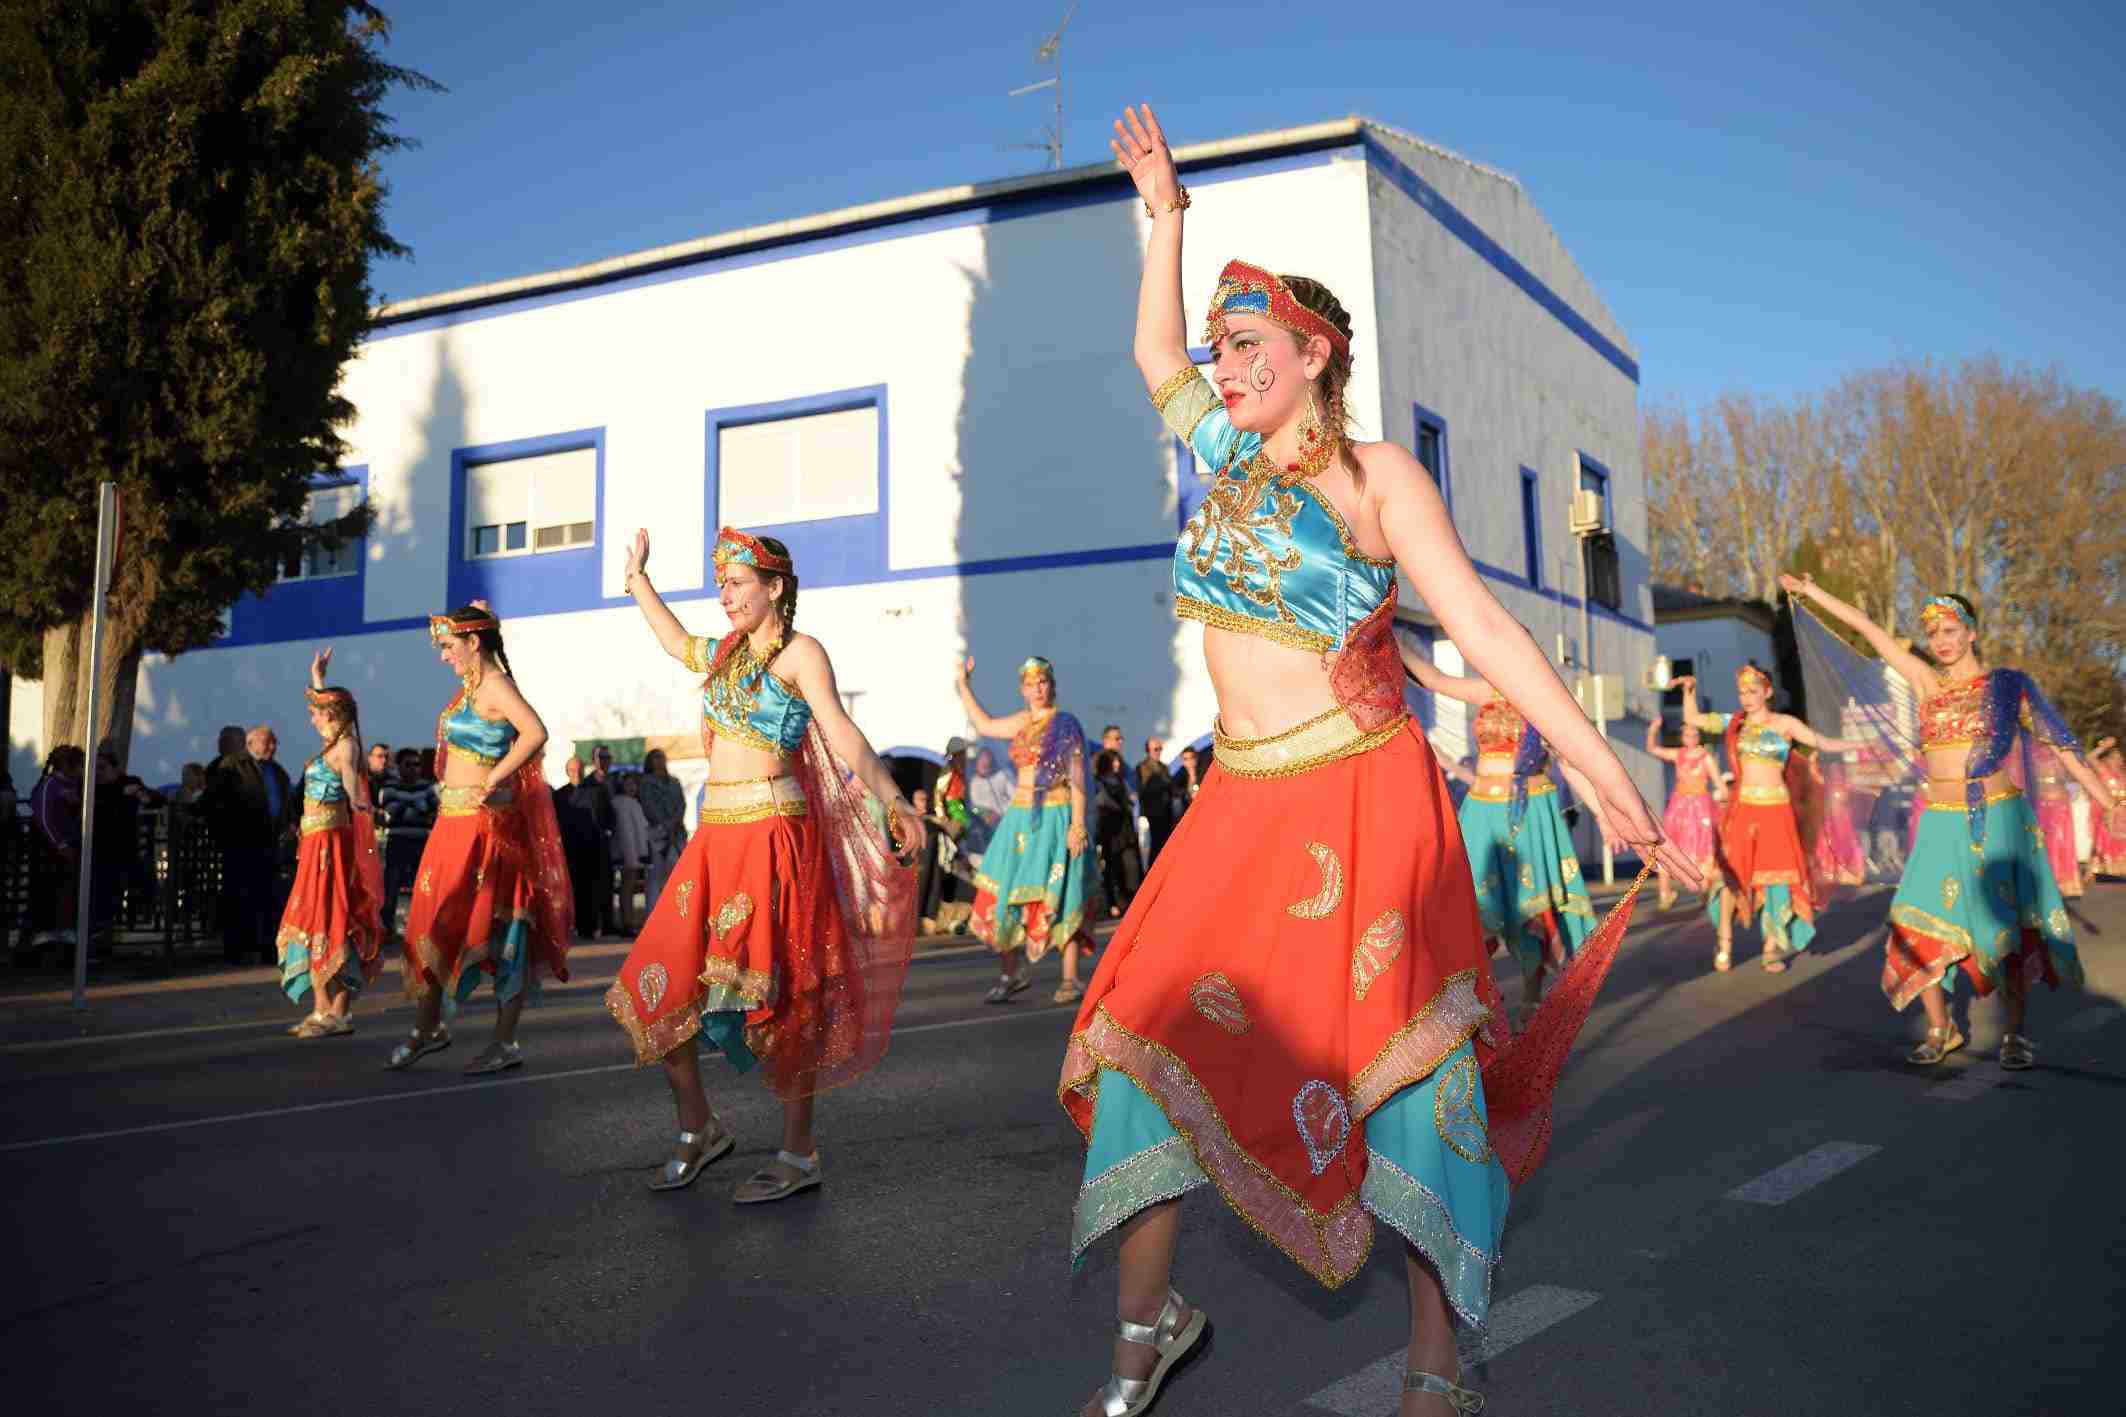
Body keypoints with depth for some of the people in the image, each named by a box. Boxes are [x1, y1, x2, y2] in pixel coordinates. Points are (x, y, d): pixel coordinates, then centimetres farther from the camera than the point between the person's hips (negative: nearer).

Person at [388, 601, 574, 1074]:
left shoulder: (494, 684, -12)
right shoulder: (470, 684, 14)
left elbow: (535, 733, -29)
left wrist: (491, 780, -23)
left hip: (483, 821, -9)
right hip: (454, 821, 9)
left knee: (494, 925, -3)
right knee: (432, 922, 12)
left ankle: (506, 1043, 4)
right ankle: (428, 1026, 24)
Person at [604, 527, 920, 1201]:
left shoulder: (800, 652, -6)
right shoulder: (727, 652, 16)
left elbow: (842, 733, -16)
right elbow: (675, 642, 37)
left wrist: (892, 799, -27)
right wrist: (638, 578, 43)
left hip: (771, 834, -8)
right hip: (715, 836, 8)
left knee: (773, 991, -3)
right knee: (661, 983, 7)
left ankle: (798, 1153, 10)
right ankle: (697, 1127, 24)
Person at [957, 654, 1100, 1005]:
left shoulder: (1065, 724, -4)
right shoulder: (1023, 722, 12)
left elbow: (1077, 778, -9)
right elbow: (983, 725, 28)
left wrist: (1078, 824, -16)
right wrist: (962, 683, 27)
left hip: (1055, 818, -6)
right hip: (1021, 818, 6)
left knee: (1058, 898, -5)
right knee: (1003, 893, 1)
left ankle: (1070, 979, 2)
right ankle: (1010, 972, 12)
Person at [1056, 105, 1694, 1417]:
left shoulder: (1374, 473, -4)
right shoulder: (1233, 457, 12)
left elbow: (1487, 630, -9)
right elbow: (1154, 349, 27)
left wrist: (1612, 781, -15)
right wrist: (1166, 209, 25)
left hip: (1361, 796, -5)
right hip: (1242, 804, 6)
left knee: (1404, 1063, -1)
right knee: (1147, 1036, 1)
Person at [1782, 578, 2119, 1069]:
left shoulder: (2009, 684, 0)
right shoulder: (1927, 681, 6)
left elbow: (2062, 745, 1)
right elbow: (1868, 629, 8)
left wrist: (2109, 803, -3)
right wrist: (1810, 591, 12)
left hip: (2000, 820, -2)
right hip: (1943, 825, 3)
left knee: (2011, 925, 1)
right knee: (1924, 928, -2)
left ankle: (2015, 1033, 14)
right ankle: (1940, 1029, 13)